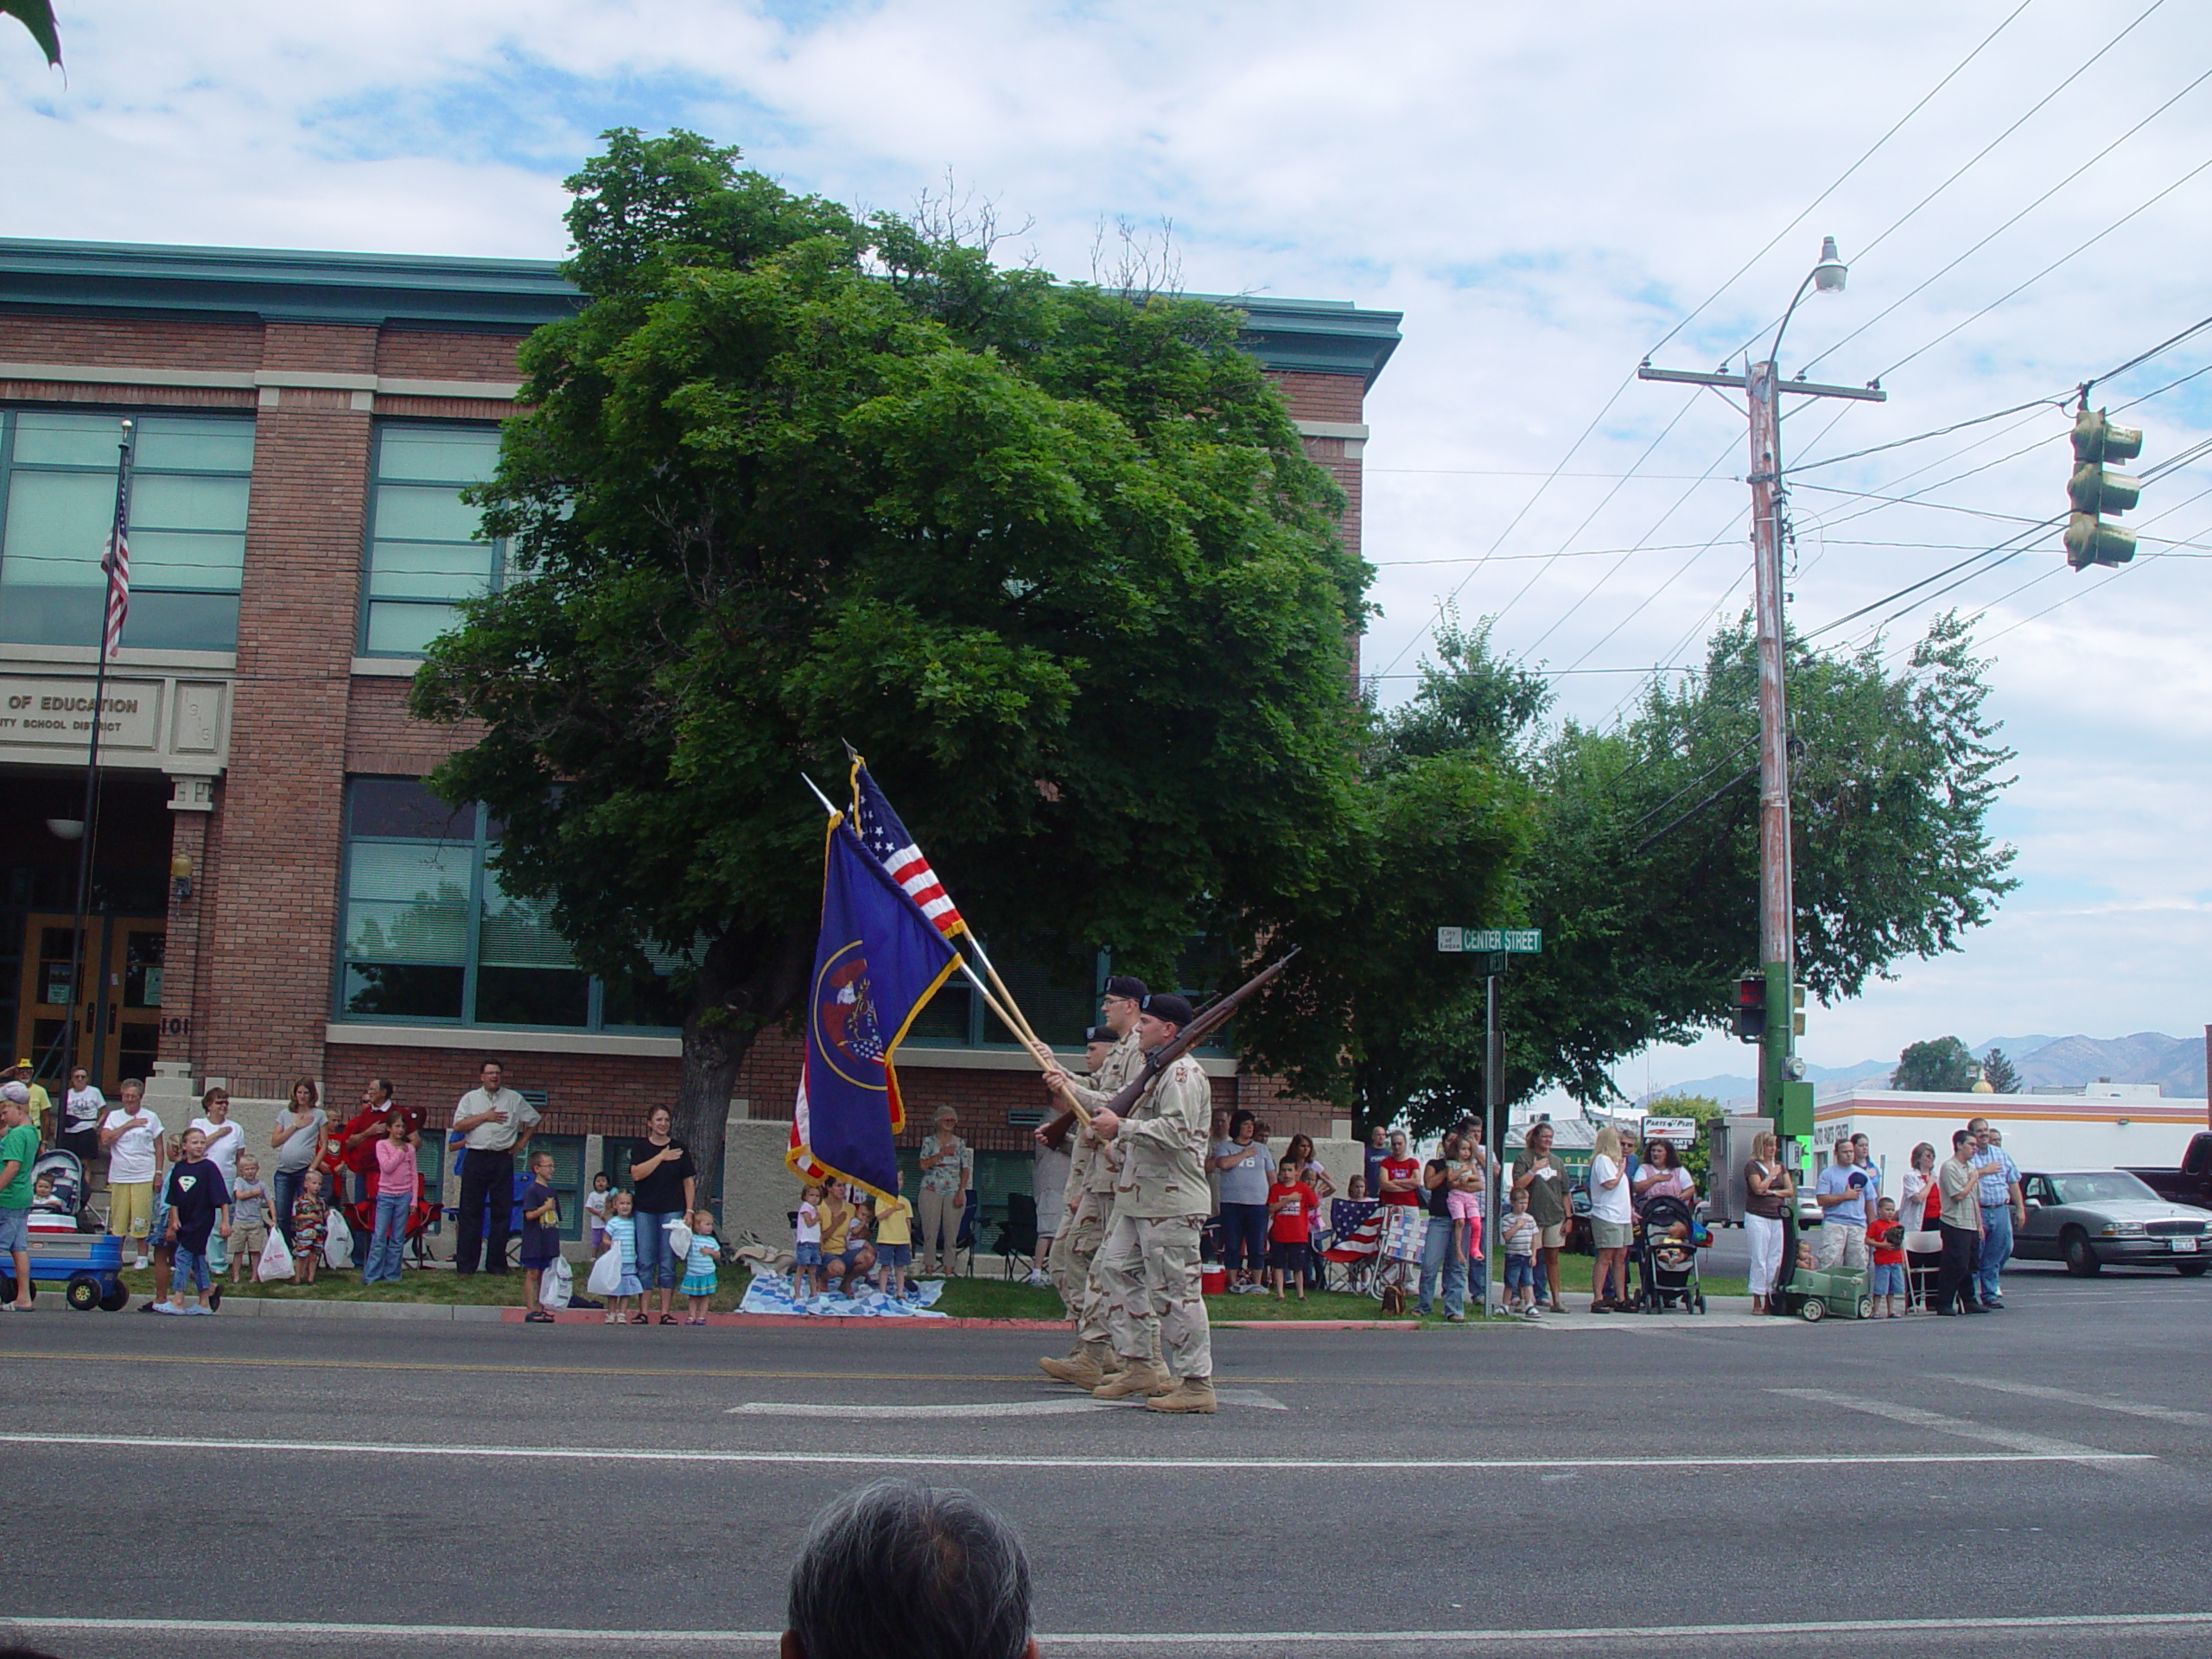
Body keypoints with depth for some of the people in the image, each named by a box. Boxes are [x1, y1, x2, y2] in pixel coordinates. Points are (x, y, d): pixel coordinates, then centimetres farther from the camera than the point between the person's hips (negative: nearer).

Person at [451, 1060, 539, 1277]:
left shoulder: (514, 1099, 11)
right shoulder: (470, 1098, 9)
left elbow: (533, 1120, 19)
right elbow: (458, 1126, -1)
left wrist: (521, 1144, 10)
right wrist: (484, 1117, -8)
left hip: (502, 1160, 1)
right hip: (475, 1159, -1)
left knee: (502, 1212, 1)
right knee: (470, 1212, -1)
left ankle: (496, 1264, 7)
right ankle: (465, 1264, 2)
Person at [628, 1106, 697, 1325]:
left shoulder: (679, 1148, 6)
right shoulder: (640, 1148, 5)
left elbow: (689, 1181, 7)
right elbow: (636, 1174, -11)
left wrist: (689, 1210, -1)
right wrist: (661, 1157, -12)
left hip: (672, 1210, 0)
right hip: (644, 1210, 0)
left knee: (668, 1263, 1)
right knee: (645, 1262, 1)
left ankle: (666, 1311, 4)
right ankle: (644, 1311, 5)